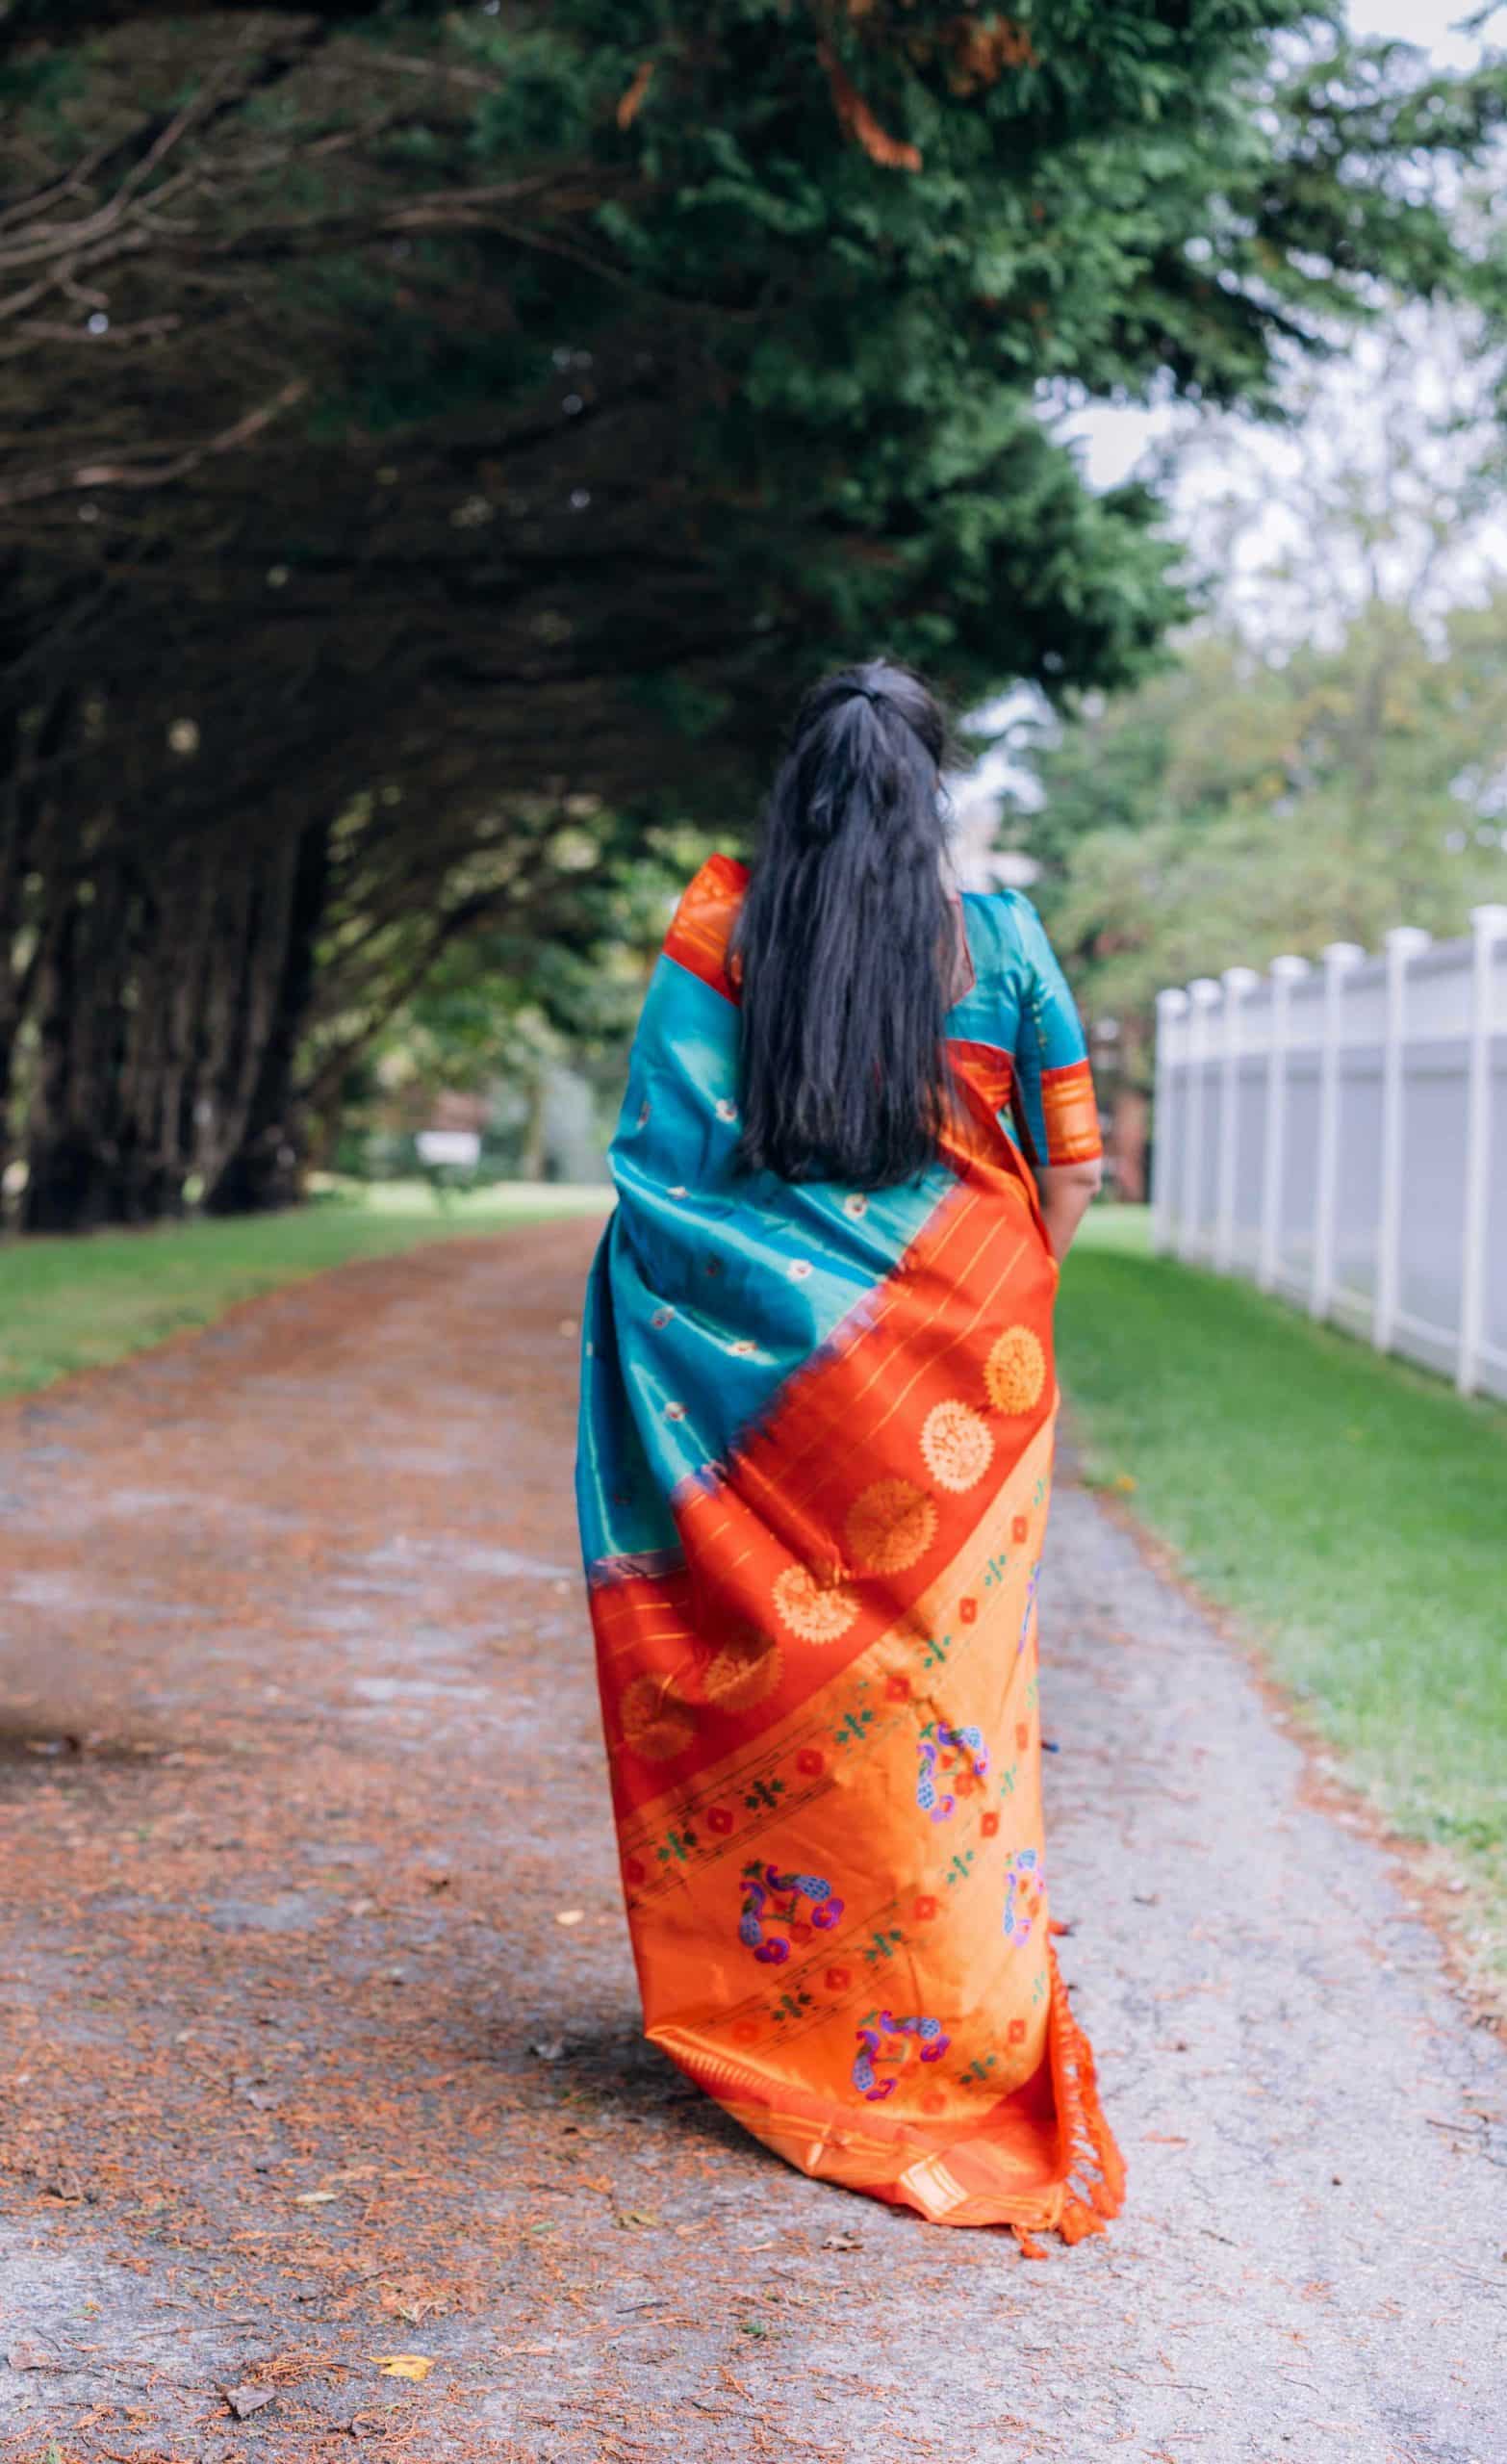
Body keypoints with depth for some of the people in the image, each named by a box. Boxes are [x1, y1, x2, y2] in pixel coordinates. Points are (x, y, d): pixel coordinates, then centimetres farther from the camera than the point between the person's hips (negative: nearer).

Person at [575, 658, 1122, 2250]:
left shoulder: (717, 931, -2)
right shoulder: (997, 941, -1)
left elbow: (657, 1160, -4)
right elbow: (1069, 1168, 2)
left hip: (771, 1370, 0)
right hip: (959, 1376, 0)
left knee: (784, 1667, 10)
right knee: (948, 1676, 7)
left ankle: (767, 1999, 18)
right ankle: (956, 2017, 13)